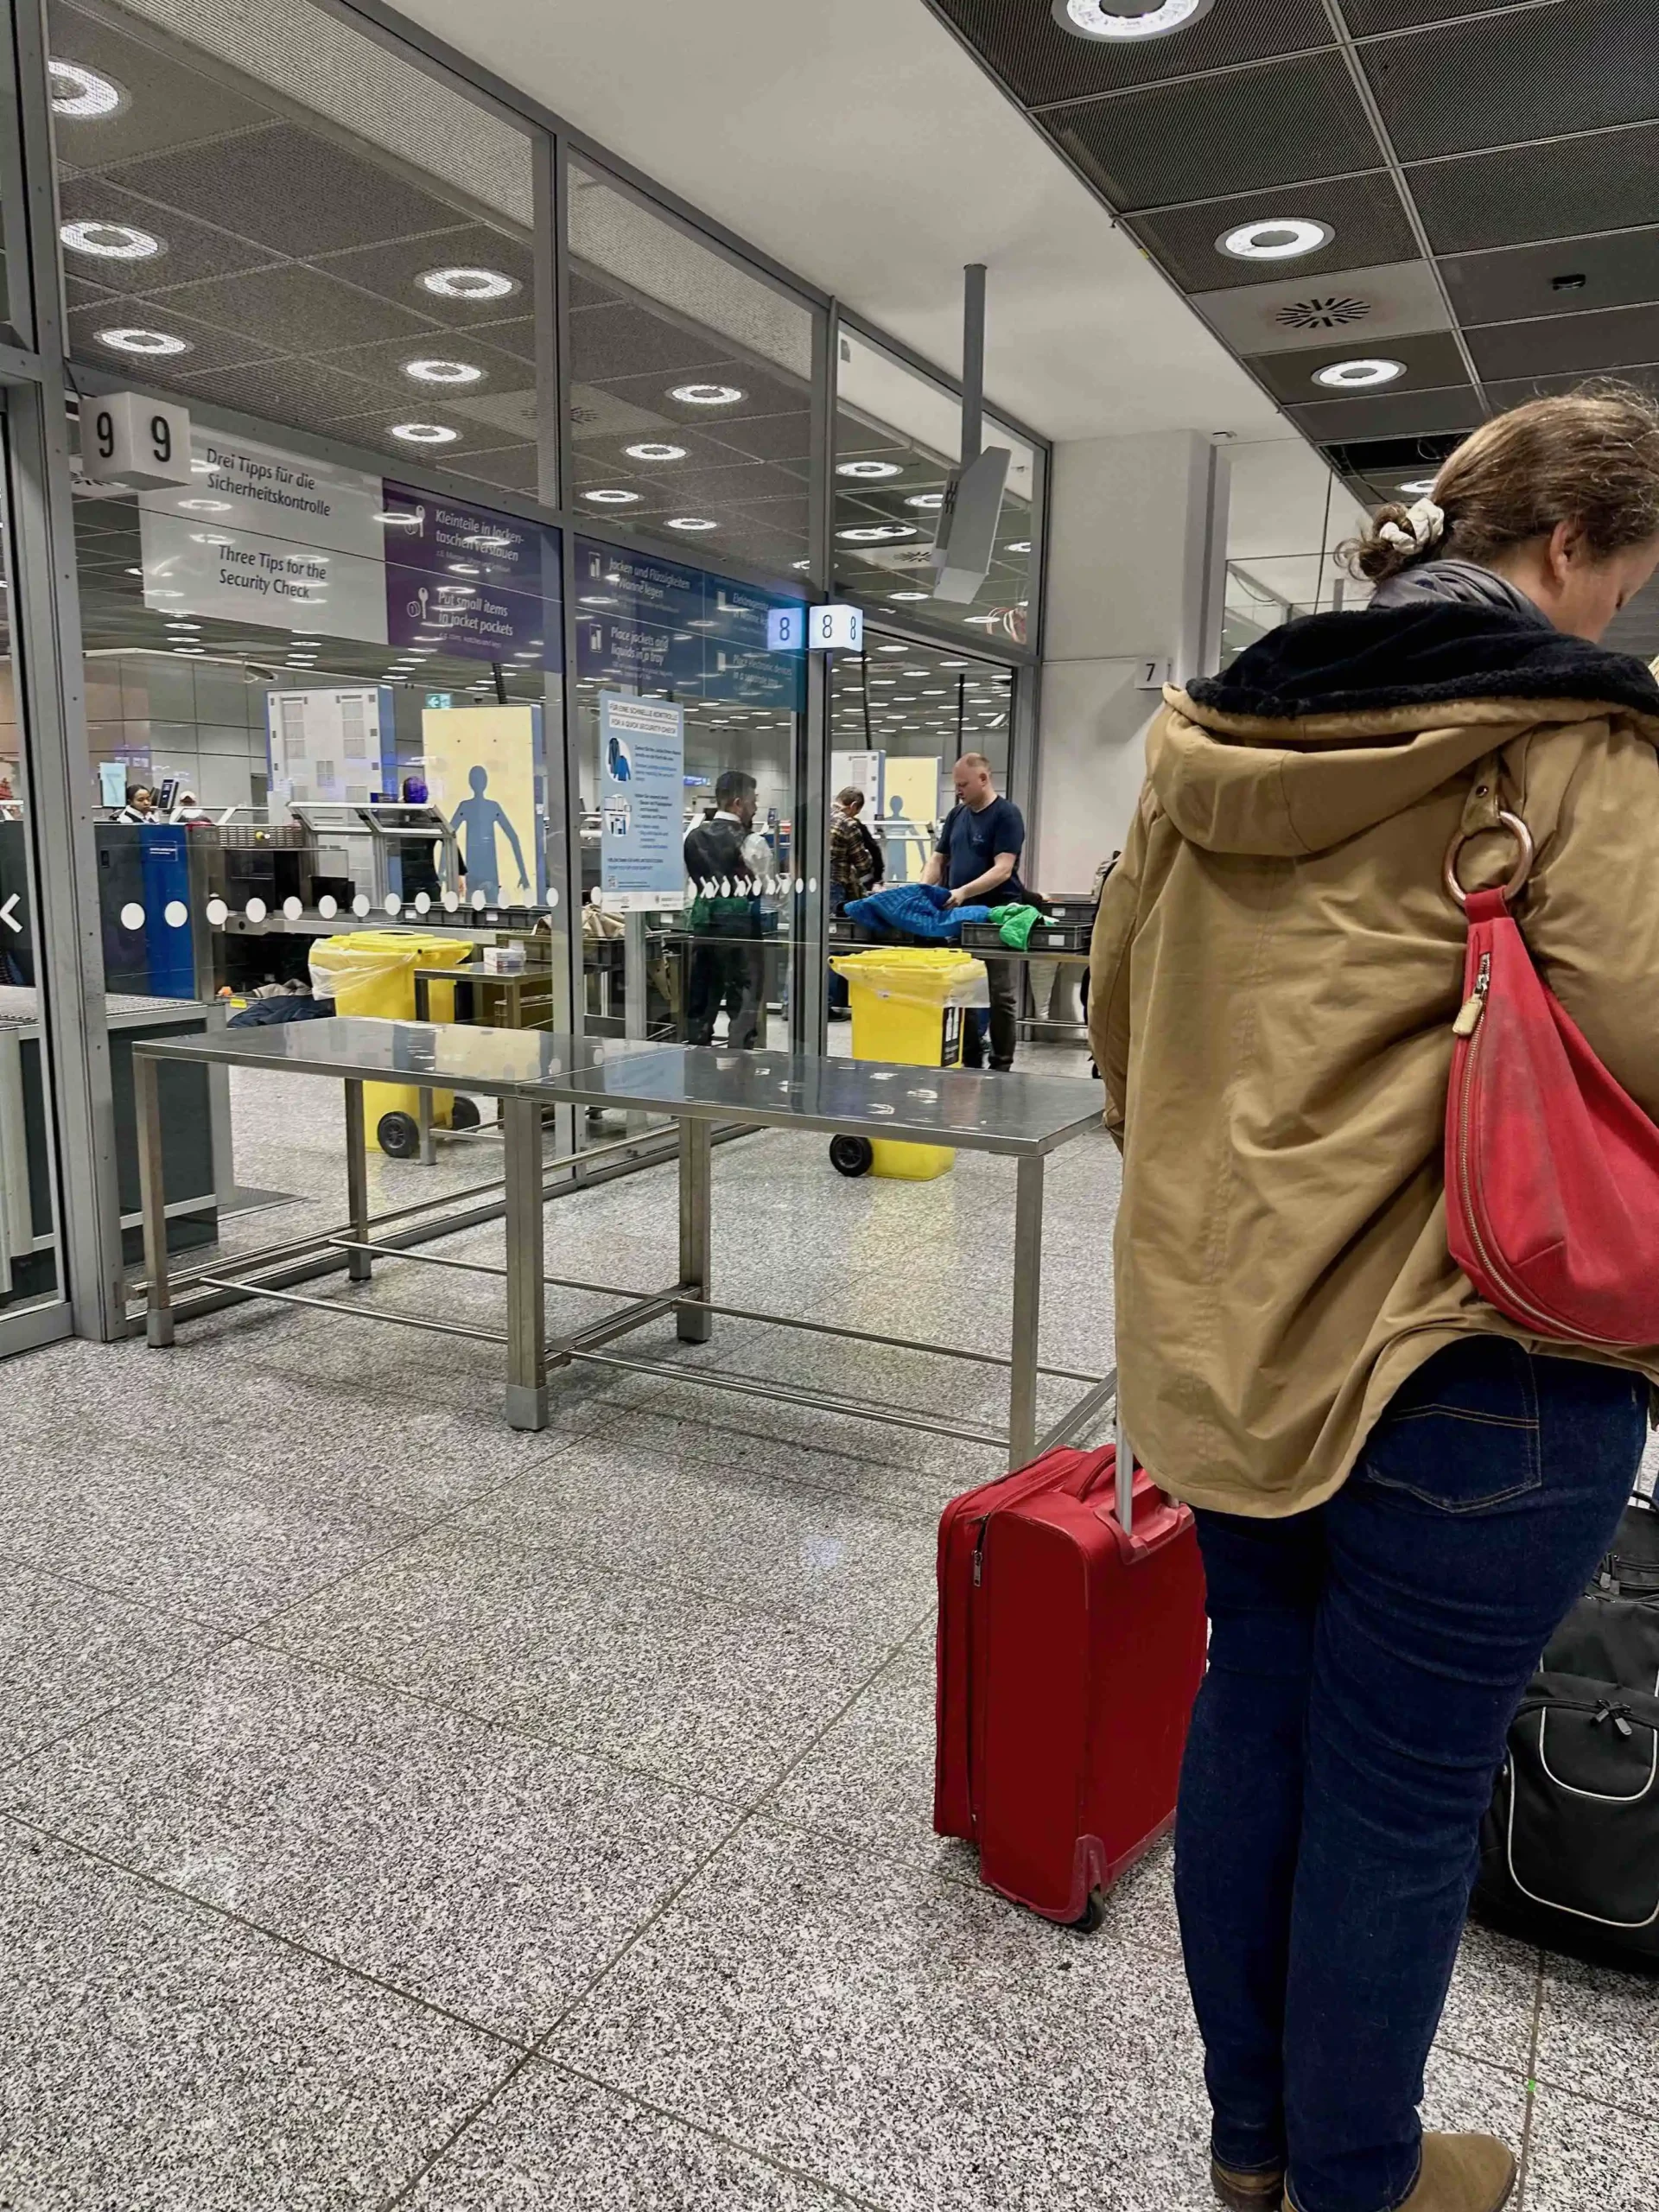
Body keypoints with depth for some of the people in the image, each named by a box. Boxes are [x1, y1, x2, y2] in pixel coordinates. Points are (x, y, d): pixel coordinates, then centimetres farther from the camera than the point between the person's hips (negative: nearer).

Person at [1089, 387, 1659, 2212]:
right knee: (1403, 1786, 11)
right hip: (1468, 1353, -6)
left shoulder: (1206, 732, 8)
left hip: (1228, 1318, 7)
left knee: (1253, 1706, 20)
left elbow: (1121, 1007, 14)